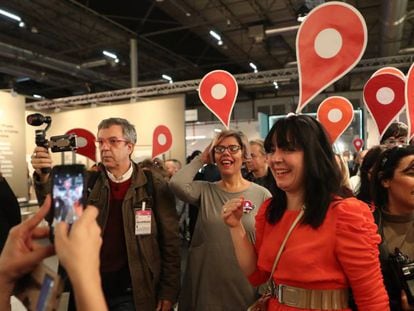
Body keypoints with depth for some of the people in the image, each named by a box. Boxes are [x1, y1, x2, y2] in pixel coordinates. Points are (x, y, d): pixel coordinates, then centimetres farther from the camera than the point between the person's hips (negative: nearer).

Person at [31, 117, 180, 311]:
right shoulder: (88, 181, 1)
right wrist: (43, 178, -30)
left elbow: (170, 241, -7)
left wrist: (168, 292, -6)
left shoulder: (154, 185, -9)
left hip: (133, 291, -3)